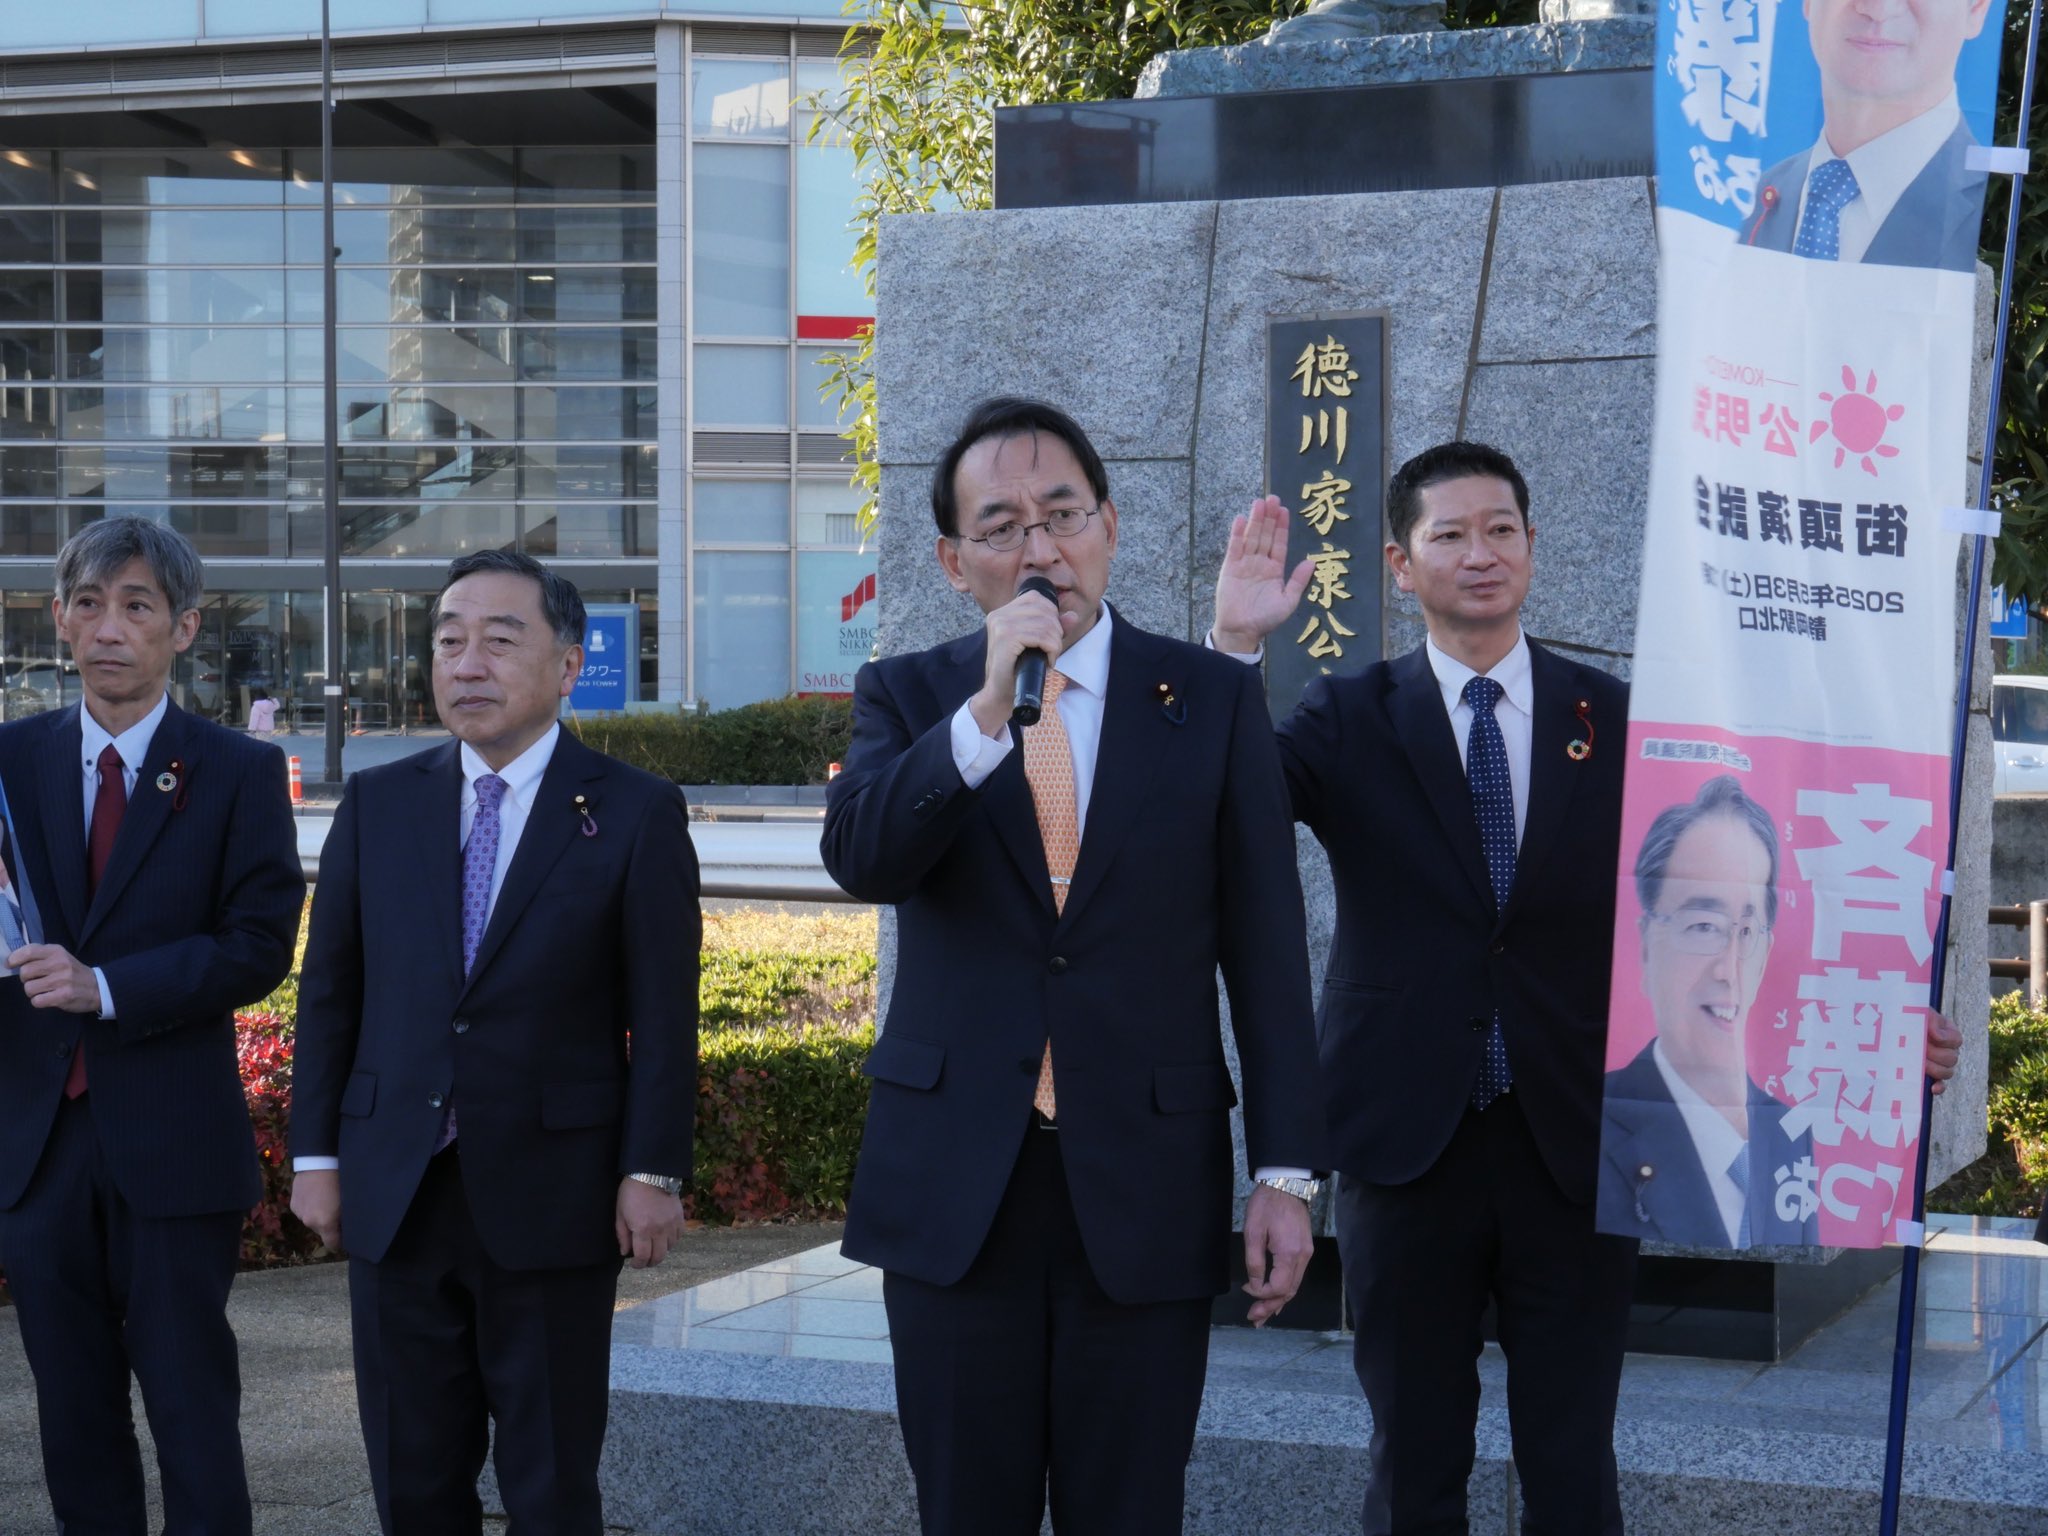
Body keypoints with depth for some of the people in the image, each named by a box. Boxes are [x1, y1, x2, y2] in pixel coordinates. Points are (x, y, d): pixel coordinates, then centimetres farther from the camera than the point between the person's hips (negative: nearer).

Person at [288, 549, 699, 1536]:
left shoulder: (636, 813, -3)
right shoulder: (377, 804, 6)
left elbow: (663, 1010, -4)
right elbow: (330, 992, 9)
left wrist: (653, 1170, -8)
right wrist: (316, 1154, 5)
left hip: (553, 1197, -3)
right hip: (395, 1195, 3)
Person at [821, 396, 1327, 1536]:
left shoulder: (1215, 700, 3)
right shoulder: (909, 697, 6)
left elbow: (1265, 948, 2)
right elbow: (861, 858, -13)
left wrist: (1287, 1173, -3)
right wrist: (986, 712, -25)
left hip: (1147, 1186, -1)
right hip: (954, 1186, 1)